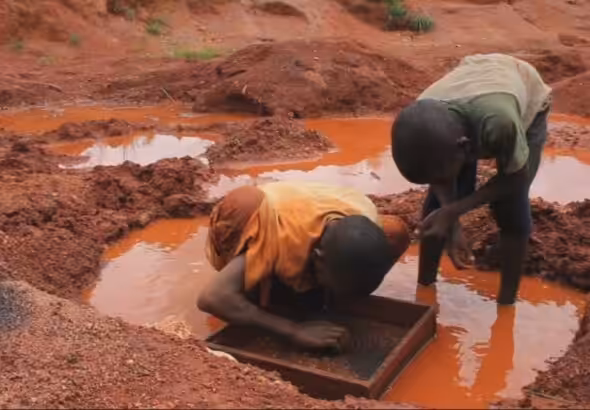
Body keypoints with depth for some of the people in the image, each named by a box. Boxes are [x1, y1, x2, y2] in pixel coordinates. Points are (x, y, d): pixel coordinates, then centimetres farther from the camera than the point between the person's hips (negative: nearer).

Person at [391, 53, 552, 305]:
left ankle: (506, 303, 7)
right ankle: (423, 288, 15)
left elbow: (516, 178, -26)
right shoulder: (422, 124, -35)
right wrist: (452, 224, -28)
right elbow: (440, 178, -14)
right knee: (438, 202, -4)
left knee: (511, 208, -12)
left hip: (527, 101, -3)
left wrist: (453, 211, -31)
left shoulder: (501, 122, -48)